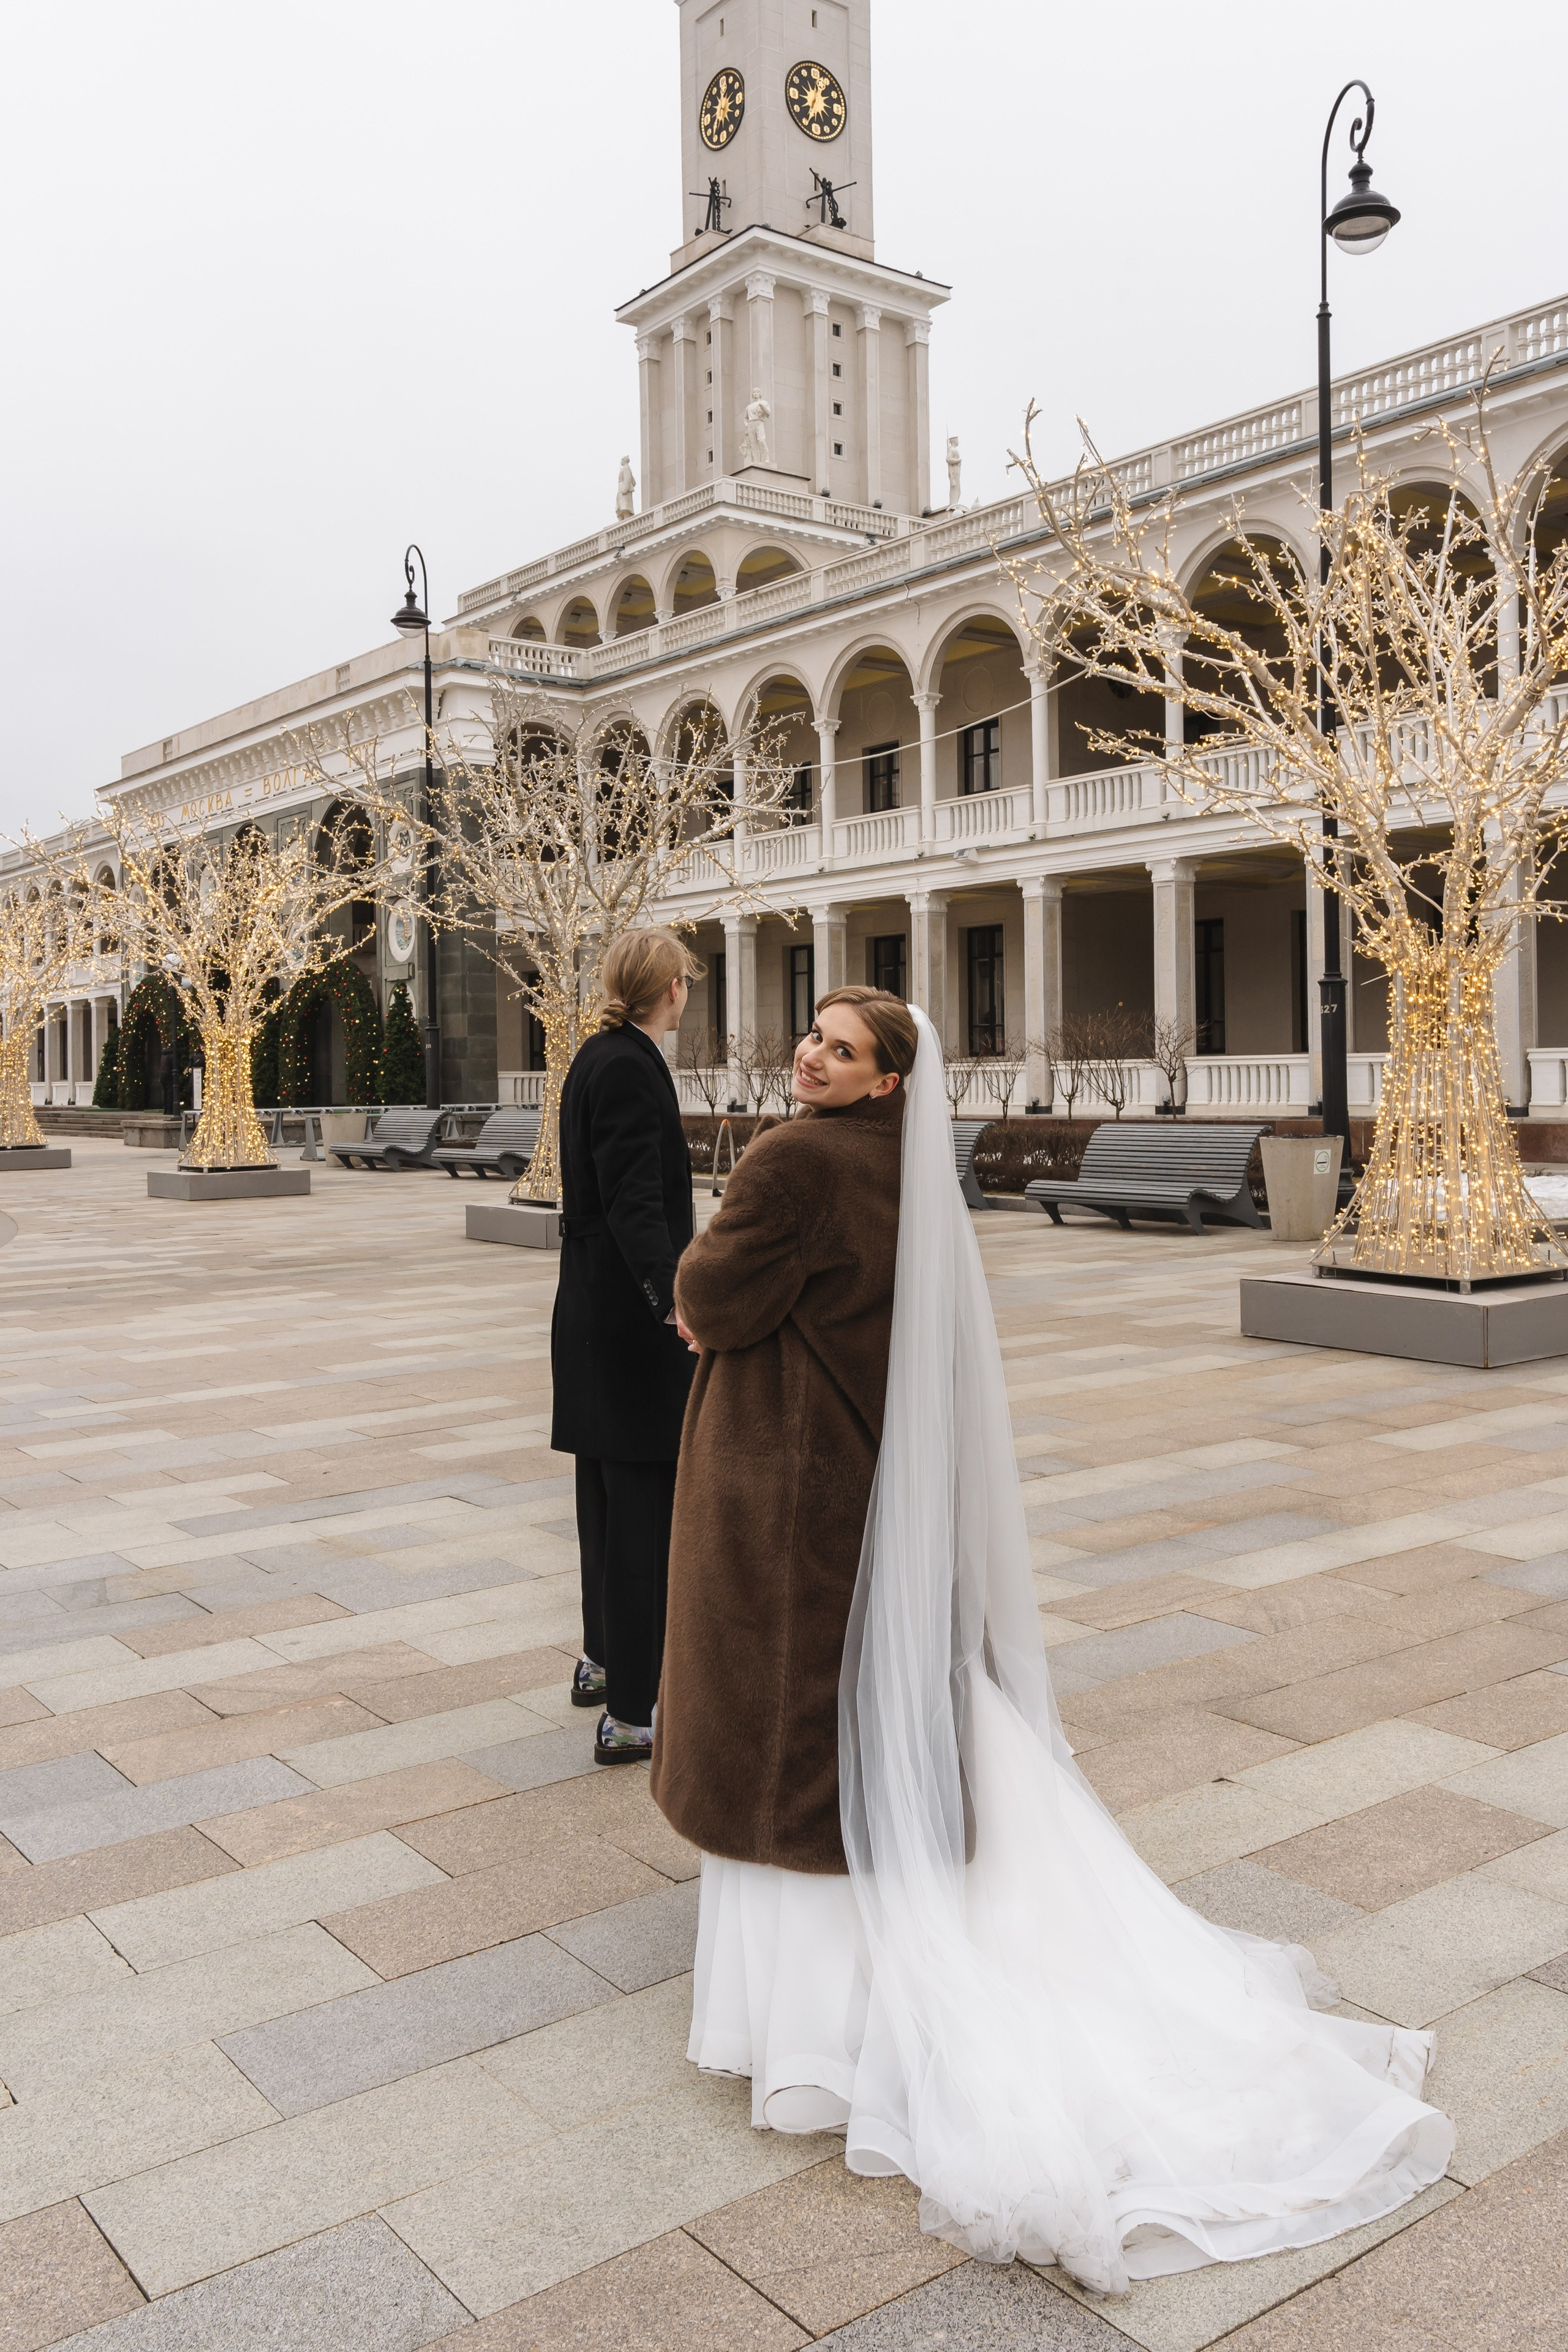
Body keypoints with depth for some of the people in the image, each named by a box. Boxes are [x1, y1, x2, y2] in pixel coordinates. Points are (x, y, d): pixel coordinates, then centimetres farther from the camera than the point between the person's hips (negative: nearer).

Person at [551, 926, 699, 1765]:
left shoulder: (601, 1059, 14)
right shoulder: (630, 1068, -17)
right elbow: (635, 1203, -26)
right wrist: (673, 1298, -36)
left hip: (596, 1311, 10)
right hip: (631, 1318, -10)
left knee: (610, 1495, 21)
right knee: (645, 1506, -4)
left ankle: (603, 1661, 37)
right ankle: (629, 1717, 3)